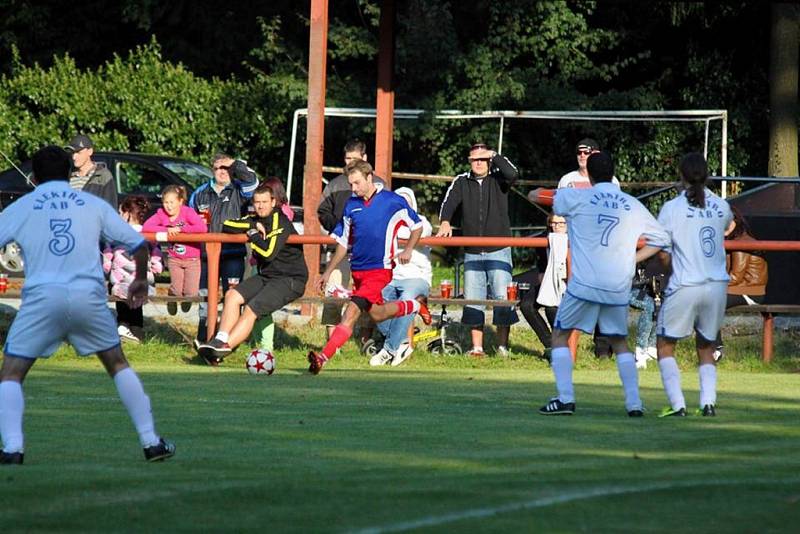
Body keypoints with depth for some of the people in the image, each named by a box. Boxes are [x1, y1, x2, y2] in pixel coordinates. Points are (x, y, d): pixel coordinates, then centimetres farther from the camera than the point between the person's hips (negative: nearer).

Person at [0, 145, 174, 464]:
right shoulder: (94, 205, 16)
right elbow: (138, 244, 17)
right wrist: (140, 280, 35)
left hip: (41, 296, -2)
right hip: (89, 295, 2)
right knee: (118, 365, 21)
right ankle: (151, 441, 18)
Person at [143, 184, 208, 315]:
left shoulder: (188, 212, -16)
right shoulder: (161, 214, -7)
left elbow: (203, 228, -30)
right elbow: (146, 227, -19)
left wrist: (179, 229, -28)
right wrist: (166, 230, -28)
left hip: (192, 259, -2)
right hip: (174, 259, 2)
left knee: (191, 293, -7)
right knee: (176, 292, -6)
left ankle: (186, 299, 29)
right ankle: (172, 299, 30)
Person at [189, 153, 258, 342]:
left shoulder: (238, 190, 3)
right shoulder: (201, 193, 13)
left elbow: (251, 181, -19)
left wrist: (234, 164, -12)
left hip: (233, 254, -4)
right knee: (205, 296, 9)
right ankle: (203, 338, 19)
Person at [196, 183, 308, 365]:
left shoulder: (280, 222, -15)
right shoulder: (255, 219, 11)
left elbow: (269, 253, -25)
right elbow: (227, 226, 1)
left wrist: (253, 234, -10)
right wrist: (254, 226, -10)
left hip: (291, 280, -9)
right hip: (266, 276, 9)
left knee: (251, 309, -21)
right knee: (232, 296, -7)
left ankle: (223, 348, -23)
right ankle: (221, 340, -17)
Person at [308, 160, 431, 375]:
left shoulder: (393, 201, -7)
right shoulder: (351, 205, 6)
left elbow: (417, 225, 5)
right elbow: (343, 242, 15)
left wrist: (408, 250, -10)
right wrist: (328, 272, 12)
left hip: (379, 270, -7)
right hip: (358, 271, 7)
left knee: (352, 312, -18)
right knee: (376, 313, 18)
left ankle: (323, 357, -24)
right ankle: (416, 305, 43)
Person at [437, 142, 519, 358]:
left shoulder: (498, 179, 4)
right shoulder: (462, 182, 8)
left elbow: (513, 174, -18)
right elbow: (449, 202, -7)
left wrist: (495, 156, -8)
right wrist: (445, 222, -25)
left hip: (499, 251, -3)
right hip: (472, 253, 3)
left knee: (502, 297, -8)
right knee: (472, 300, 2)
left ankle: (503, 345, -1)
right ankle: (476, 347, 6)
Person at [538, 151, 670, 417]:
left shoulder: (576, 198, 0)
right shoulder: (633, 205, 8)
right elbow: (661, 239, 14)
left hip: (584, 284, -3)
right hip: (619, 287, 3)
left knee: (560, 335, 11)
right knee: (620, 342, 18)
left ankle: (565, 398, -2)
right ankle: (634, 402, 6)